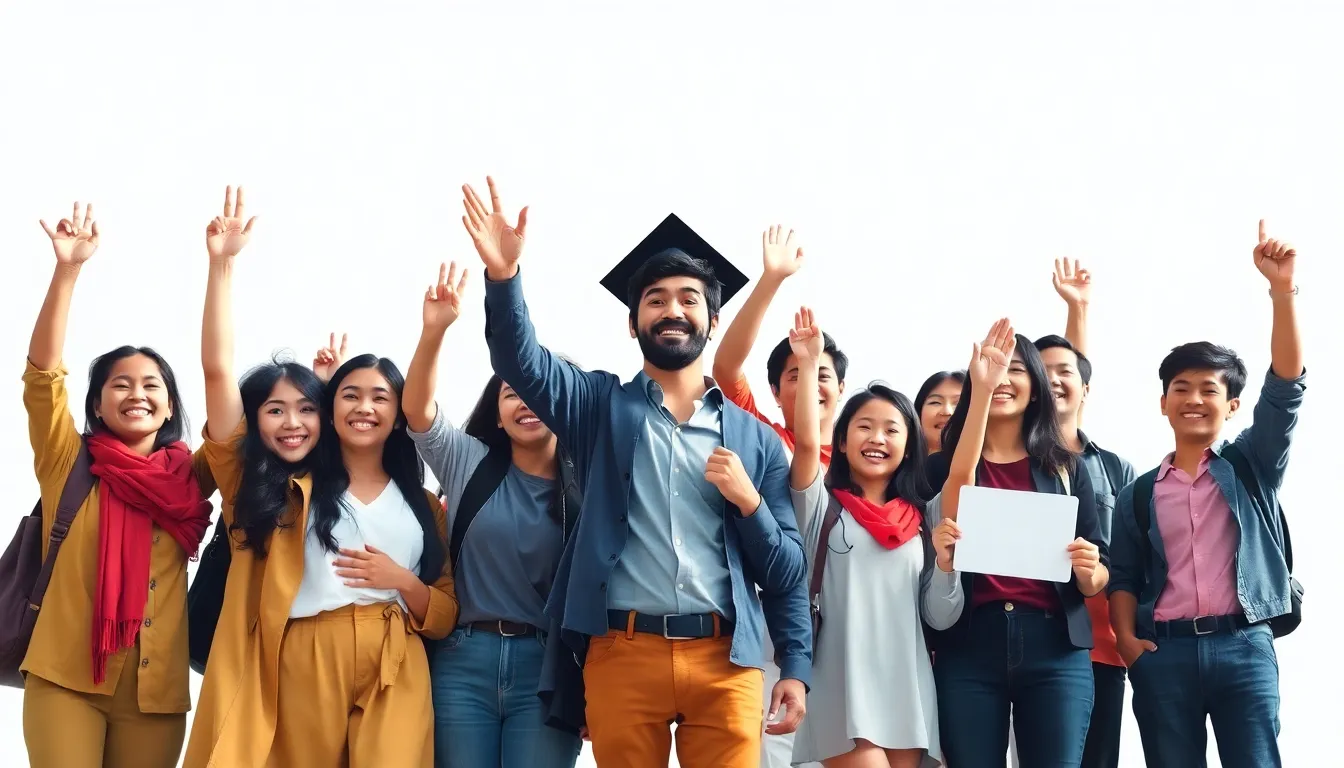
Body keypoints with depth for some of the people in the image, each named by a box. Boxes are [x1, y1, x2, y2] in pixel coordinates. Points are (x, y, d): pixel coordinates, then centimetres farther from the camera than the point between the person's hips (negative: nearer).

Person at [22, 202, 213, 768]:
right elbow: (43, 375, -6)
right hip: (66, 676, -2)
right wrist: (68, 269, -15)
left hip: (156, 682, 2)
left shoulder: (188, 473, 9)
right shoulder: (71, 462, 4)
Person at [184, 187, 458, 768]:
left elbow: (447, 616, 14)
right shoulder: (292, 487, 11)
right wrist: (221, 264, -3)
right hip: (300, 667, 0)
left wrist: (403, 583, -6)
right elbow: (218, 370, 3)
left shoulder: (422, 505, 16)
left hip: (393, 675, 1)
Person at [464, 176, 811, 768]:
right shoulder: (603, 408, 10)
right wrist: (503, 275, -25)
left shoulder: (756, 439, 12)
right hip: (622, 654, 0)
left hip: (725, 660, 1)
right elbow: (521, 361, -9)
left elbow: (787, 571, 12)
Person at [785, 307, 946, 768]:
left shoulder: (919, 522, 14)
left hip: (908, 695, 4)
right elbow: (807, 442, -14)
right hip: (841, 697, -4)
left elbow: (940, 618, 10)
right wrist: (808, 365, -12)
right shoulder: (822, 507, 5)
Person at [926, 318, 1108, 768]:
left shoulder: (1065, 469, 13)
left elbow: (1097, 578, 11)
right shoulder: (944, 465, 8)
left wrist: (1088, 570, -14)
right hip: (968, 646, -1)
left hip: (1055, 648, 1)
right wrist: (981, 390, -25)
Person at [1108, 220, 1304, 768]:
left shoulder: (1252, 466, 9)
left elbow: (1286, 387, -3)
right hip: (1164, 652, 2)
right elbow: (1124, 576, 14)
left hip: (1243, 646, -2)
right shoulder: (1138, 495, 14)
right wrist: (1126, 639, -6)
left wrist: (1282, 290, -14)